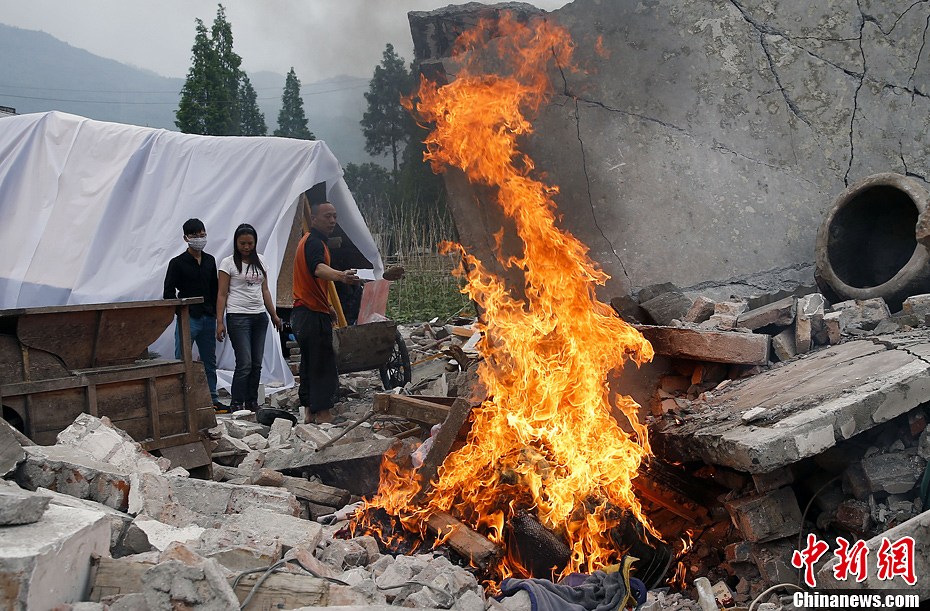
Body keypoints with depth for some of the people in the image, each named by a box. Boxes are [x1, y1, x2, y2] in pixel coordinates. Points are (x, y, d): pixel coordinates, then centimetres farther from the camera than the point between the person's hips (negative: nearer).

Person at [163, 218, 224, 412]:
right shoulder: (178, 263, -4)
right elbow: (169, 292, -5)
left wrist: (215, 313, 10)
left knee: (209, 362, 11)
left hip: (208, 318, 5)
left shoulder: (210, 261, 12)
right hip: (188, 318, -5)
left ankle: (212, 399, 19)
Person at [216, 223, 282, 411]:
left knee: (257, 364, 6)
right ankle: (236, 405, -3)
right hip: (238, 316, -5)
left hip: (259, 316, 5)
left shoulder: (260, 261, 12)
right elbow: (222, 294, -4)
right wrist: (220, 322, -11)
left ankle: (252, 403, 14)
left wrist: (274, 315, 15)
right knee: (244, 363, -11)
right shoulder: (228, 263, -3)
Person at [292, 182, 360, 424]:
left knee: (310, 363, 15)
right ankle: (323, 414, -11)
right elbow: (318, 268, -38)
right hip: (314, 315, -11)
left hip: (304, 313, 11)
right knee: (323, 365, -11)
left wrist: (326, 304, 39)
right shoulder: (314, 242, -15)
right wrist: (341, 276, -57)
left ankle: (309, 413, 21)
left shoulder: (309, 241, 20)